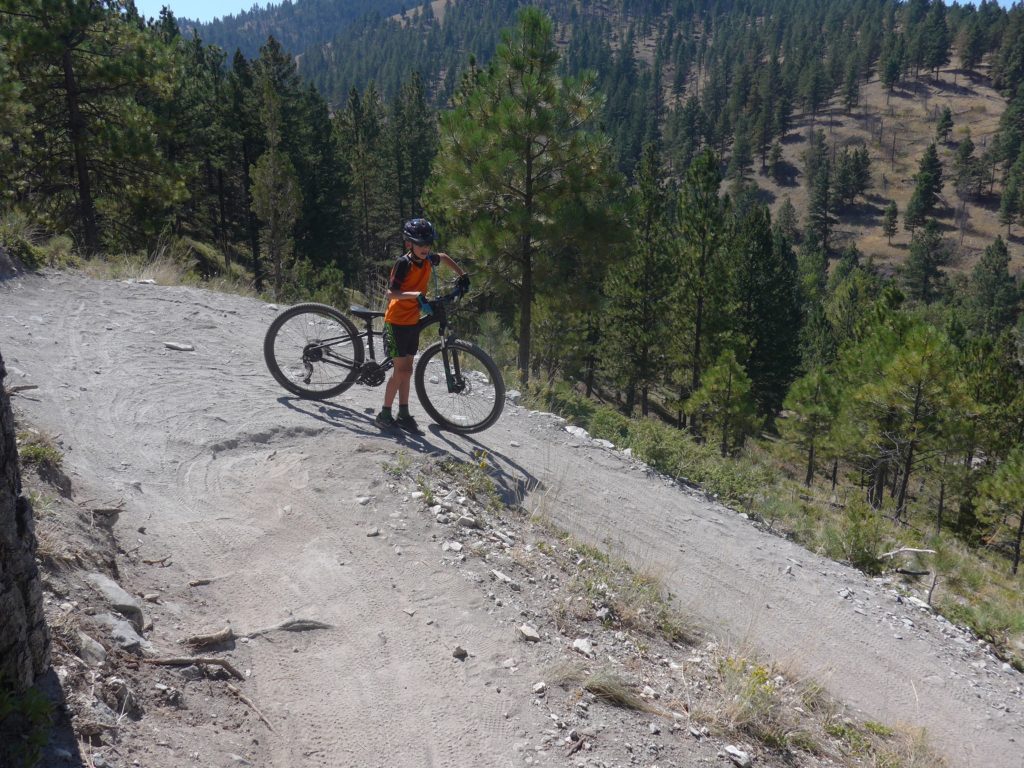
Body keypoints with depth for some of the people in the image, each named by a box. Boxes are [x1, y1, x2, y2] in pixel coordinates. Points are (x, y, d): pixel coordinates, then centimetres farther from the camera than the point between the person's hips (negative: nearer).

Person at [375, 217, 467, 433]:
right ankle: (384, 414, 5)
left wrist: (462, 275, 19)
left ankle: (403, 415, 20)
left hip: (413, 321, 7)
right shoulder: (403, 263, -20)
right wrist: (416, 295, -42)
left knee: (406, 369, 11)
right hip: (397, 322, -7)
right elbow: (391, 293, -29)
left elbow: (444, 257, 24)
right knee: (401, 369, -6)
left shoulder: (428, 259, 0)